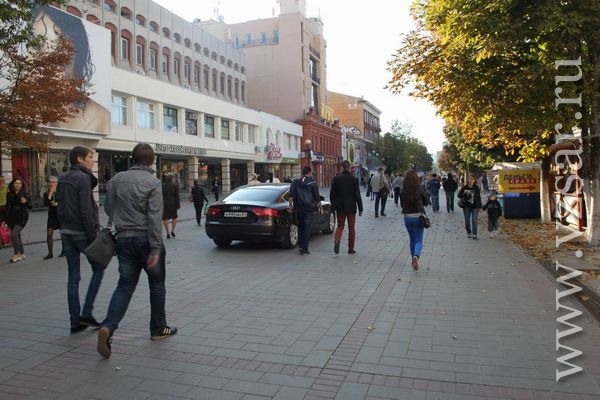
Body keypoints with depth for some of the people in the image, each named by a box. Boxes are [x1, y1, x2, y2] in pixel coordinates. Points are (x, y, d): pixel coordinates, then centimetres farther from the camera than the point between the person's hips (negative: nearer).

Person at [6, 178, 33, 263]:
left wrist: (26, 202, -30)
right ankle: (22, 254, 22)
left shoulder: (25, 194, -4)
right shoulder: (9, 194, 7)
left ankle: (16, 255, -6)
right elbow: (7, 207, 13)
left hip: (21, 219, -5)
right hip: (12, 219, 5)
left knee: (13, 234, -17)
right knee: (17, 236, 10)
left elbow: (30, 206, -9)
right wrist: (5, 219, 10)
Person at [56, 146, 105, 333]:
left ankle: (75, 321, 12)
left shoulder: (62, 179, 13)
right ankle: (86, 313, 3)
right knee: (98, 269, 8)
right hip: (82, 232, -8)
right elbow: (86, 210, -18)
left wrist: (64, 226, 19)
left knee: (73, 277, 9)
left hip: (66, 232, 8)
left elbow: (60, 207, 16)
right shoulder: (83, 178, -13)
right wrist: (94, 235, -16)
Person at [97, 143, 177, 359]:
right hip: (145, 239, -4)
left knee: (125, 285, 10)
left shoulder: (116, 179, 4)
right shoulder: (153, 182, -13)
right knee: (157, 284, 12)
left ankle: (108, 327, -8)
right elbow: (154, 217, -19)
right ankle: (158, 328, 23)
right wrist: (156, 249, -19)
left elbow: (108, 208, 10)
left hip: (124, 239, 5)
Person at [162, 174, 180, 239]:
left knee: (165, 219, 6)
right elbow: (177, 196, -8)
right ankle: (172, 230, 6)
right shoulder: (175, 185, -6)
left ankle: (168, 233, 3)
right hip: (173, 204, 0)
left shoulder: (162, 186, -4)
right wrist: (178, 205, -2)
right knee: (174, 217, 18)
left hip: (165, 204, 0)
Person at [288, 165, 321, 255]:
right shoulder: (312, 182, -1)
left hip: (298, 208, 3)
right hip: (308, 208, -3)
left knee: (300, 227, 16)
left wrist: (290, 205, 0)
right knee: (307, 228, -1)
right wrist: (319, 203, 18)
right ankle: (304, 249, -3)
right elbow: (317, 195, 2)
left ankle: (301, 246, 20)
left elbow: (291, 195, -2)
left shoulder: (295, 182, 7)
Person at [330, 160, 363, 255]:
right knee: (351, 228, 10)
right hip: (351, 207, -1)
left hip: (340, 208, 2)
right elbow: (357, 195, -7)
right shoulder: (354, 179, -9)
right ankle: (351, 249, 15)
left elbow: (332, 194, -1)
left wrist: (333, 206, 10)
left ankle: (336, 241, -13)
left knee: (340, 226, 14)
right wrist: (360, 209, -1)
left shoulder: (336, 178, -4)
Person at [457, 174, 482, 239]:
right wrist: (464, 196, -23)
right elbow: (459, 195, -3)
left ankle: (474, 234, -1)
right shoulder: (464, 187, 0)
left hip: (475, 207, 0)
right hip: (466, 206, 0)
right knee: (467, 220, 7)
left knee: (474, 220, -6)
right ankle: (469, 233, 21)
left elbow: (479, 197, 9)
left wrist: (479, 206, 6)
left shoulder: (476, 188, 3)